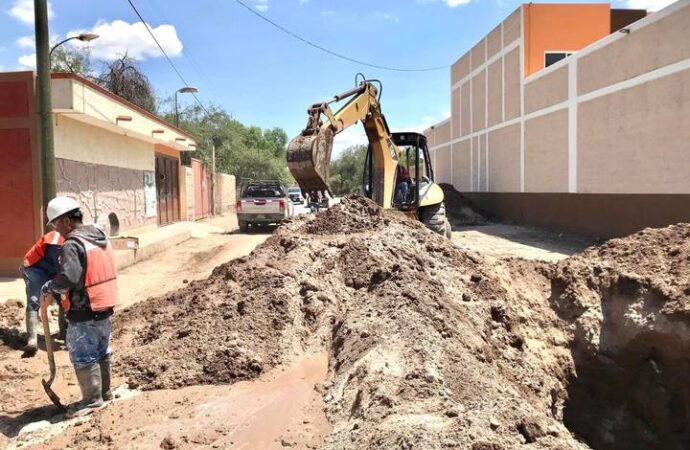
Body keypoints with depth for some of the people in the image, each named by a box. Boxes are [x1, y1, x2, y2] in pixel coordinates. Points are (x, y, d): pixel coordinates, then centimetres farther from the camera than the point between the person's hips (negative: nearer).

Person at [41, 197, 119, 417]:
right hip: (105, 307, 9)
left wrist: (48, 287, -9)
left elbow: (67, 278, -28)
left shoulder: (73, 244, -19)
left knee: (83, 356, 5)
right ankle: (105, 391, 31)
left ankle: (92, 399, 13)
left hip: (84, 312, -9)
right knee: (102, 352, 20)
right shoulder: (101, 237, 9)